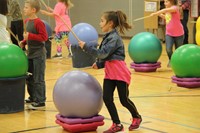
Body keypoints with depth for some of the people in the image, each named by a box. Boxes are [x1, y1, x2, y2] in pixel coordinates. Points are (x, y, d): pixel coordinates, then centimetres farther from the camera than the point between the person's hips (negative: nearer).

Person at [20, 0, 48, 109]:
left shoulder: (38, 22, -18)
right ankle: (33, 98, 32)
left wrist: (30, 36, -25)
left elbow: (44, 37, -21)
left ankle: (40, 102, 4)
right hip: (30, 54, 9)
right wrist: (24, 42, 4)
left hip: (38, 54, -9)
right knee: (29, 78, 18)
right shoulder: (27, 21, 8)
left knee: (38, 79, -3)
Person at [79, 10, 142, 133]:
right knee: (106, 98, -2)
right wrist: (99, 64, 2)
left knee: (124, 100, 3)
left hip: (119, 72, -8)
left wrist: (86, 47, -23)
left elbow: (103, 53, -24)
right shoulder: (108, 37, 12)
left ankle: (137, 117, 28)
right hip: (110, 72, 8)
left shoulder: (114, 37, -16)